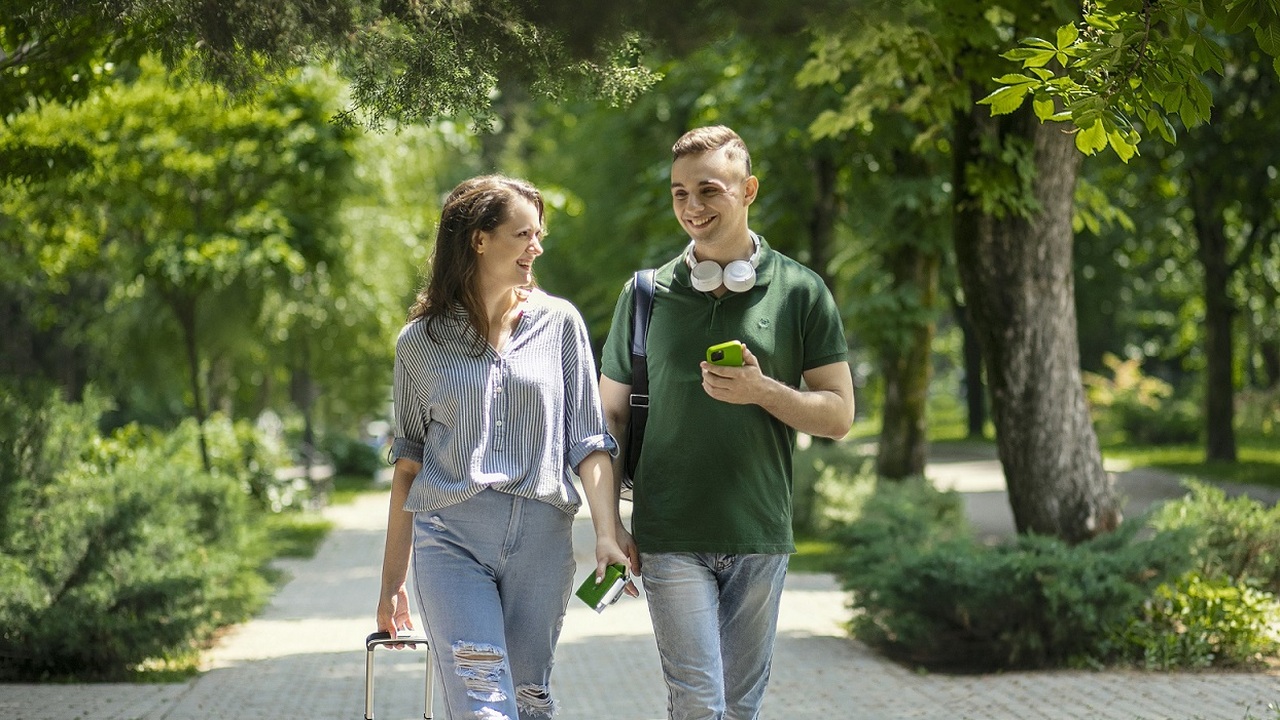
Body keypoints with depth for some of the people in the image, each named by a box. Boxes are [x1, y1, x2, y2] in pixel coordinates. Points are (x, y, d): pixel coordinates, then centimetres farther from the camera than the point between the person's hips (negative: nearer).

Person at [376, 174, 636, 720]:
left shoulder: (559, 323, 6)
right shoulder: (422, 341, 5)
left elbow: (588, 439, 3)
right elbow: (408, 463, 10)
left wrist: (608, 532, -13)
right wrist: (392, 581, 10)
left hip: (541, 538, 2)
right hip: (451, 537, -2)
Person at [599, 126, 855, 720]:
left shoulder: (800, 292, 3)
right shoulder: (646, 294, 5)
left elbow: (838, 415, 3)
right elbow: (612, 415, 10)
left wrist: (761, 391, -15)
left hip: (761, 537, 1)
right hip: (669, 537, -1)